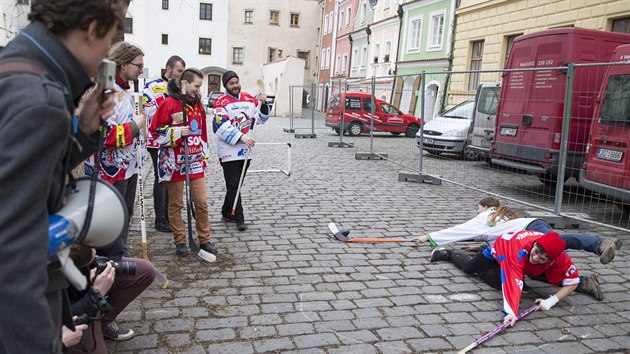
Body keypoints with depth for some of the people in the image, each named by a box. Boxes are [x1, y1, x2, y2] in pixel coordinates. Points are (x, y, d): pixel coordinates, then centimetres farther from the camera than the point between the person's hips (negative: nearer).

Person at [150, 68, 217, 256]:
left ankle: (204, 239, 16)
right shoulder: (169, 103, -9)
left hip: (195, 161, 5)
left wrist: (204, 154, 19)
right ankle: (180, 242, 18)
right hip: (174, 162, -5)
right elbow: (156, 130, -8)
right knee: (176, 204, 6)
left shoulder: (197, 104, 11)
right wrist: (176, 133, -21)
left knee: (201, 202, 4)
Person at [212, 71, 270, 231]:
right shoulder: (221, 102, -6)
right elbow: (222, 126, -17)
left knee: (236, 184, 15)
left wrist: (263, 105, -4)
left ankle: (227, 213, 30)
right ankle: (239, 219, 2)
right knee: (233, 186, -4)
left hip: (246, 150, 6)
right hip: (229, 151, -6)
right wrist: (241, 137, -24)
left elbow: (261, 119, 13)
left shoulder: (249, 99, 10)